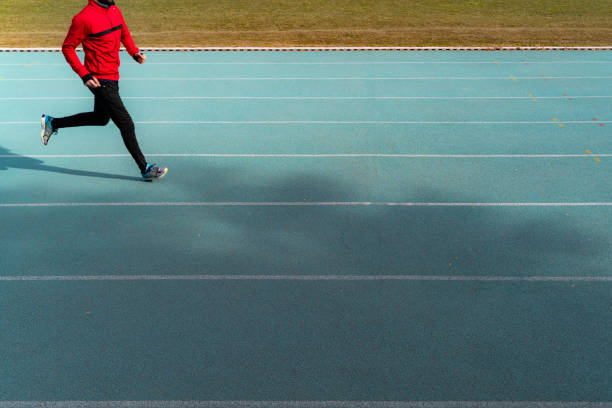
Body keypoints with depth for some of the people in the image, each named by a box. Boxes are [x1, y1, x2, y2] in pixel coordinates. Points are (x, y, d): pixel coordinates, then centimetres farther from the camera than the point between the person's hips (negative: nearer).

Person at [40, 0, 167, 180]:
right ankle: (145, 169, 7)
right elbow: (67, 47, -11)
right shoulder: (84, 18, -18)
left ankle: (52, 122, 40)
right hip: (100, 81, -9)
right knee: (126, 124, -5)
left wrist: (135, 52, 2)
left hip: (112, 77, 9)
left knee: (100, 118, 25)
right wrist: (84, 74, -19)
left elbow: (125, 34, 21)